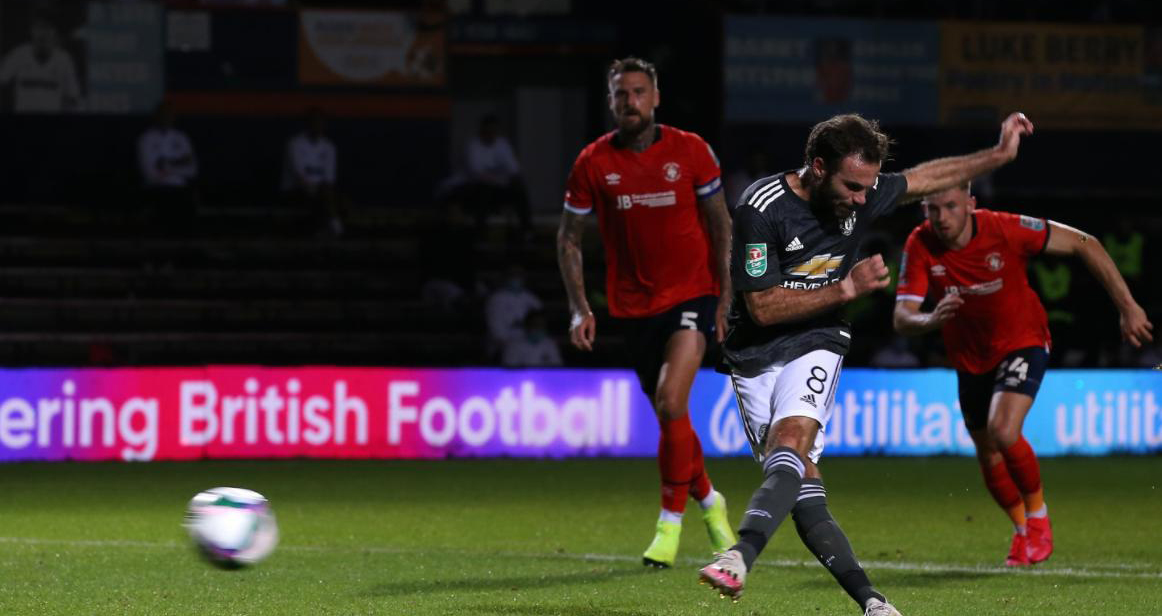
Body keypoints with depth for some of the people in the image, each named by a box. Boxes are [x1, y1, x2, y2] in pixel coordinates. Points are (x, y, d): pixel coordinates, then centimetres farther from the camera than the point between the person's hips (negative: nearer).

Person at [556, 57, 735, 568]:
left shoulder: (690, 151, -6)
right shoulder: (592, 163, -3)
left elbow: (720, 223, 3)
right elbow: (568, 237, 6)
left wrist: (725, 298, -2)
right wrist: (580, 308, -3)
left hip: (692, 295, -3)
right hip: (635, 305, 3)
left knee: (671, 401, -20)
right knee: (670, 416, 9)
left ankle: (671, 521, -9)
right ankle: (709, 501, 35)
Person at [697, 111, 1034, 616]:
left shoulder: (864, 193, -3)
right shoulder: (761, 209, -19)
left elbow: (922, 179, 19)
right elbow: (763, 307, -18)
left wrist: (998, 155, 21)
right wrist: (846, 288, -18)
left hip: (815, 345, 2)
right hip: (755, 356, -2)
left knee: (791, 439, -28)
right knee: (800, 482, -13)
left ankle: (739, 557, -45)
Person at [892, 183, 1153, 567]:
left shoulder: (1006, 230, -26)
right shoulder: (920, 246, -20)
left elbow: (1084, 245, -16)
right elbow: (902, 319, -24)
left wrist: (1127, 308, -15)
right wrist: (933, 320, -48)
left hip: (1023, 344, -4)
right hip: (970, 359, 4)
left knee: (1003, 430, -26)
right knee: (990, 460, 12)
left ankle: (1038, 516, -1)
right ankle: (1023, 530, 41)